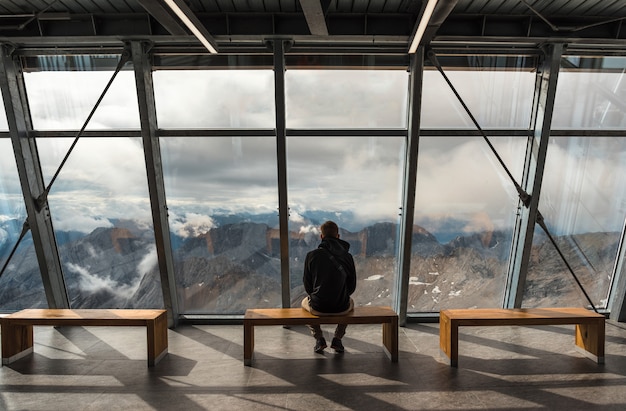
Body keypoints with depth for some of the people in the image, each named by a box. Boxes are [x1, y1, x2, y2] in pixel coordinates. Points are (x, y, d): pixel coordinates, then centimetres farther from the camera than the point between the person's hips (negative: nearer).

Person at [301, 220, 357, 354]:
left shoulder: (312, 255, -9)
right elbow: (352, 286, 5)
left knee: (305, 302, 33)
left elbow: (307, 286, -1)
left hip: (318, 307, -1)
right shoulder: (348, 256, -3)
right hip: (341, 308, 2)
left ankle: (319, 339, 18)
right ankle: (337, 339, 23)